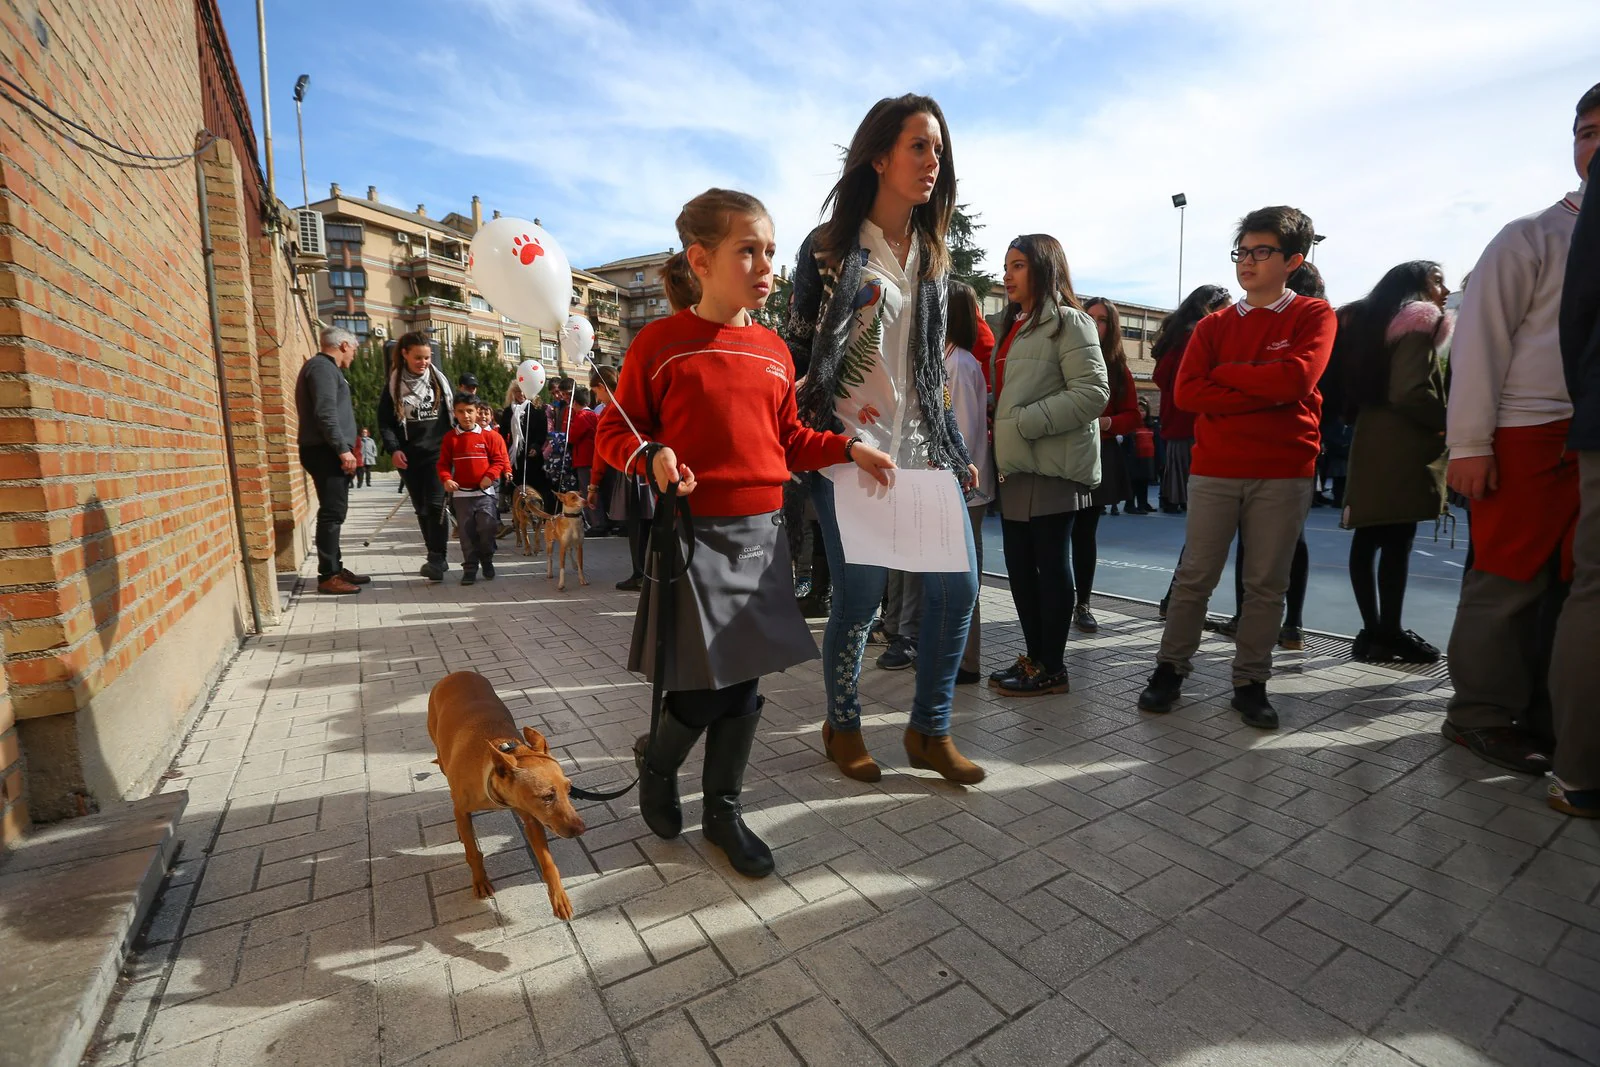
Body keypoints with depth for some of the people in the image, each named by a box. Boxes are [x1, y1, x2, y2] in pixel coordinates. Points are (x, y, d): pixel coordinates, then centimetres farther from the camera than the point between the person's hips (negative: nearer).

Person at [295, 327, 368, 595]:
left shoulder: (325, 367, 22)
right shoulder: (323, 367, -9)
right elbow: (325, 413, -20)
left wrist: (343, 448, 22)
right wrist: (342, 449, -22)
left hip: (329, 452, 11)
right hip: (326, 452, -11)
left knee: (334, 512, 13)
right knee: (332, 513, -11)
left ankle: (335, 568, 19)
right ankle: (328, 576, -10)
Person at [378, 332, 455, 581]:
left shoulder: (440, 379, 6)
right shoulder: (393, 384, 5)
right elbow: (384, 422, 5)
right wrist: (393, 449, -9)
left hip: (438, 453, -2)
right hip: (409, 457, 2)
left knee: (435, 504, -14)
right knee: (421, 508, 7)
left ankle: (437, 559, -12)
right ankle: (436, 557, 16)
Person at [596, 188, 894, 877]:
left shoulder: (773, 351, 10)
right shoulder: (659, 343, -5)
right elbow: (614, 432, 0)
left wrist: (846, 449, 6)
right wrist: (651, 456, -19)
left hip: (762, 534, 5)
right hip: (695, 534, -5)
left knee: (745, 682, 11)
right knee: (703, 689, -2)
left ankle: (724, 810, 31)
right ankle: (657, 763, 34)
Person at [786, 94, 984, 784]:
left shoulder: (933, 255, 17)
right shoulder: (830, 246, 1)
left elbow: (932, 368, 18)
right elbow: (798, 346, 1)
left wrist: (955, 449, 15)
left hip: (921, 445, 6)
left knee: (957, 583, -1)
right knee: (860, 598, -4)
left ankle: (930, 732, 17)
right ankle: (842, 728, 23)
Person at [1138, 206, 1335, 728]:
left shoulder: (1314, 315, 5)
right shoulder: (1213, 325, 11)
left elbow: (1295, 378, -14)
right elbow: (1186, 391, -4)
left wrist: (1224, 373, -4)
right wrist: (1264, 393, -11)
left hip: (1284, 473, -1)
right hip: (1214, 470, 2)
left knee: (1267, 582, 4)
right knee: (1194, 576, 4)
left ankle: (1251, 682, 15)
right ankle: (1171, 668, 13)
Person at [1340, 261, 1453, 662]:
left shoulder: (1378, 322, 21)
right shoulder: (1418, 322, -5)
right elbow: (1411, 393, -17)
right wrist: (1452, 424, -5)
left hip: (1374, 441, 9)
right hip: (1401, 448, -9)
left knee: (1369, 538, 6)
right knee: (1396, 541, -7)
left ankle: (1374, 630, 11)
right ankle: (1389, 632, -4)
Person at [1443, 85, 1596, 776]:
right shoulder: (1534, 238, 4)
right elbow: (1479, 339, -4)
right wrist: (1469, 444, -13)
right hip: (1529, 435, -4)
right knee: (1510, 581, -2)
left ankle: (1541, 718, 17)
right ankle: (1482, 716, 8)